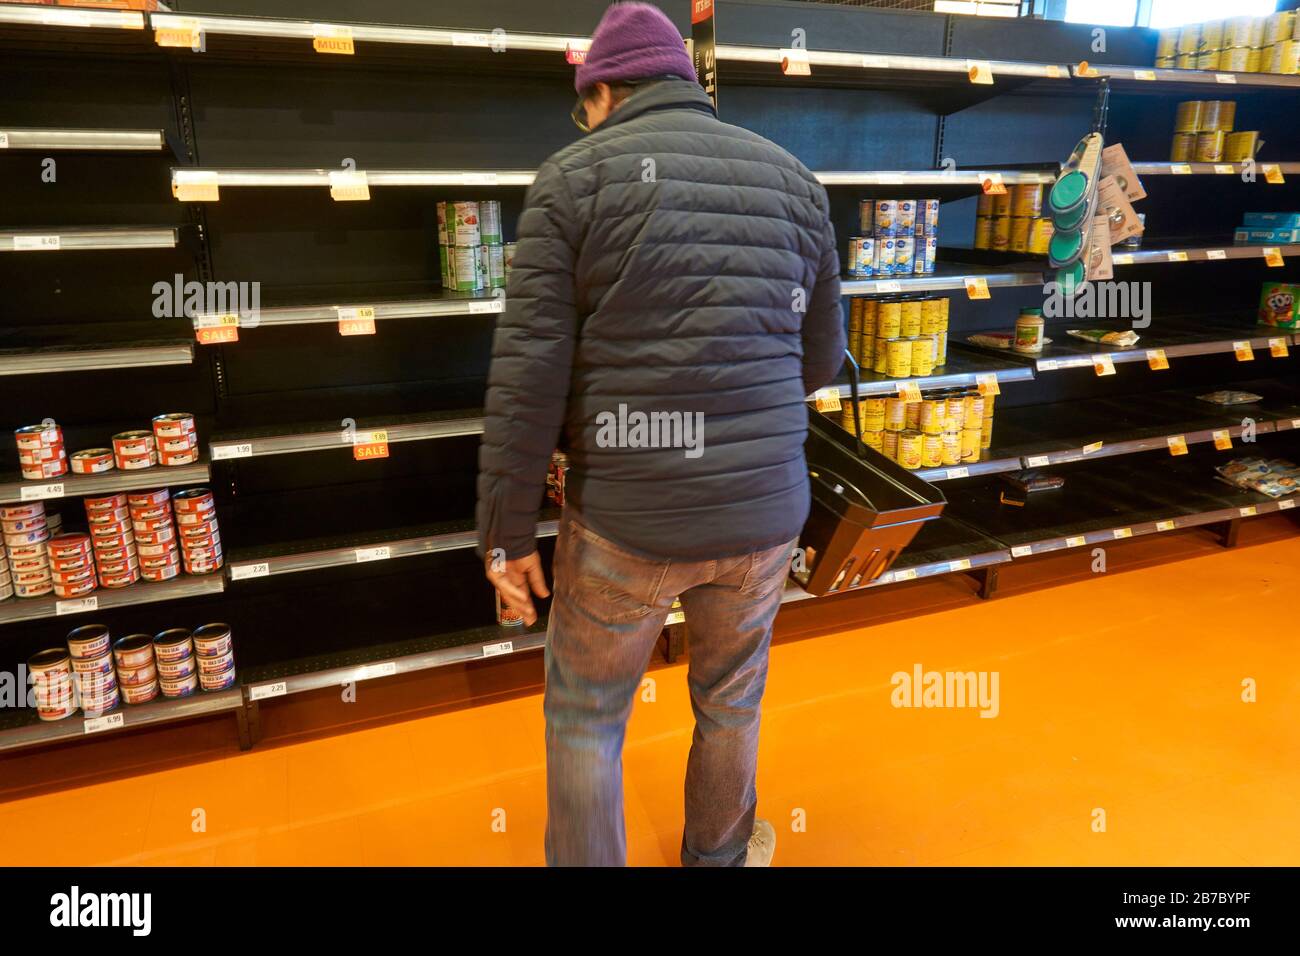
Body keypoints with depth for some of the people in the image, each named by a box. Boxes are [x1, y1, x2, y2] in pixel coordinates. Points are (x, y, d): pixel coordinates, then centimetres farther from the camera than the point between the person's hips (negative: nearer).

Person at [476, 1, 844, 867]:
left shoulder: (574, 179, -5)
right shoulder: (794, 180, 6)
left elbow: (529, 372, -12)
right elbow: (821, 357, 11)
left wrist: (507, 532, -4)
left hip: (625, 520, -4)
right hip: (765, 514, 4)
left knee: (584, 718, 19)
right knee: (731, 701, 26)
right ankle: (719, 855, 50)